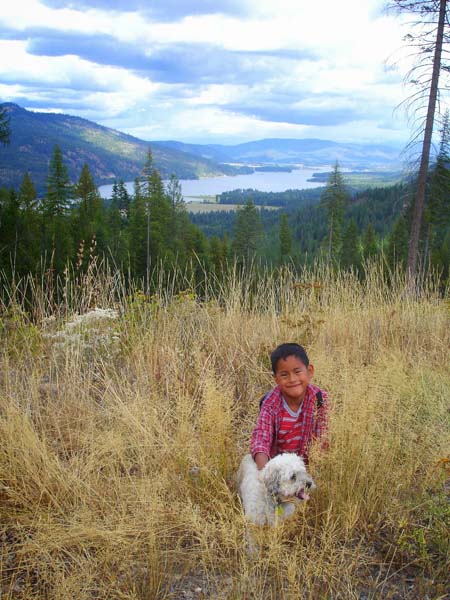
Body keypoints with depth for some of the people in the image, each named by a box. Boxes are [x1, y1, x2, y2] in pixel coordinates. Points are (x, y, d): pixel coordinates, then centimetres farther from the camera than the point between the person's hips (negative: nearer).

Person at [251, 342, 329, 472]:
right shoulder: (270, 404, -14)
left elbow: (322, 441, -9)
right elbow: (261, 437, -25)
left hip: (309, 464, 0)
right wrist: (264, 469, -42)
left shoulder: (320, 398, -13)